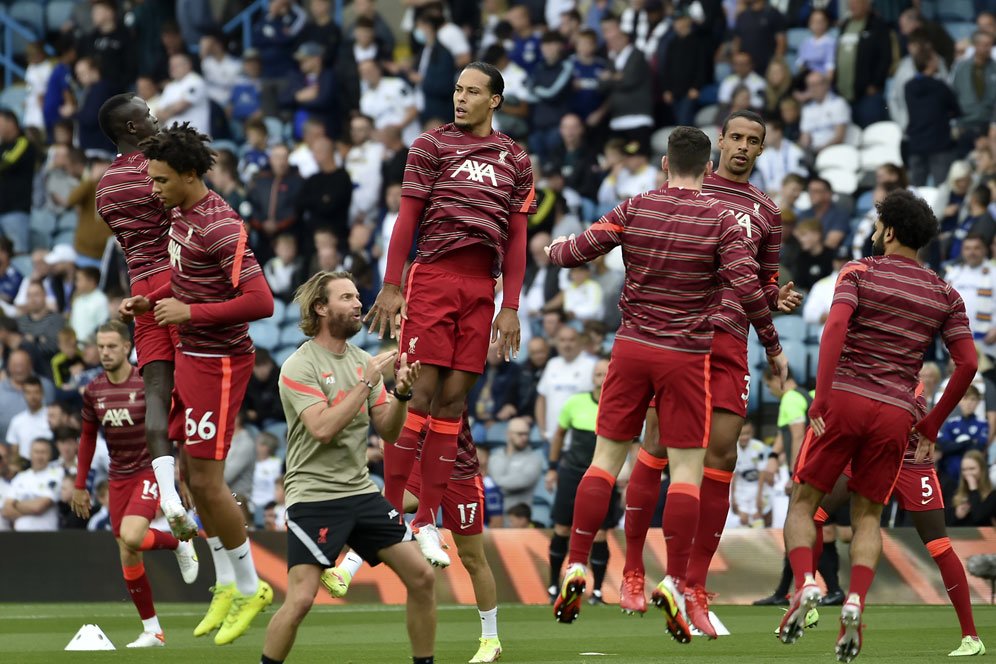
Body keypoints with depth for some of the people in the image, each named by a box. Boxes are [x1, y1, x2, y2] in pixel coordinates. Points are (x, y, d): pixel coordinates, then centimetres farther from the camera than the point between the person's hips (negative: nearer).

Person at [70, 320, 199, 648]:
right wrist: (80, 486, 15)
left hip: (150, 471, -5)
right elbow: (88, 439, 16)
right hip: (118, 478, 5)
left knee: (131, 537, -27)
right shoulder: (93, 392, 4)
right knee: (128, 558, 1)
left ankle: (178, 544, 5)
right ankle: (152, 630, 11)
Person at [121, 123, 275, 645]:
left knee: (206, 481, -6)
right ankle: (228, 586, 24)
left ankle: (251, 588, 9)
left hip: (219, 363, -9)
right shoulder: (180, 215, 7)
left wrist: (190, 312, -24)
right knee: (196, 477, 12)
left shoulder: (221, 227, -21)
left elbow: (260, 302, -26)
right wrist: (149, 302, 8)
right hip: (190, 357, 9)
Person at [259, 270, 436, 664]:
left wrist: (402, 392, -8)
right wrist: (368, 381, -21)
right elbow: (323, 428, -24)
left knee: (421, 577, 2)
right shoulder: (299, 366, -11)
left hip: (361, 492, 7)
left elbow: (389, 432, 10)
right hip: (314, 496, -7)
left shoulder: (363, 361, 9)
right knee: (301, 599, -16)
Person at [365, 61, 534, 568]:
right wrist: (391, 286, -5)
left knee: (454, 398, 2)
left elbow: (517, 237, 14)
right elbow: (407, 218, 2)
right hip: (433, 275, -3)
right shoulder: (432, 145, 5)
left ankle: (426, 523, 6)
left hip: (482, 288, 3)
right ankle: (389, 513, -6)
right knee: (420, 392, -9)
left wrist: (511, 307, 7)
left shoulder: (515, 160, 14)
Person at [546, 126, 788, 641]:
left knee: (606, 458, 9)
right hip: (688, 356, -2)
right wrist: (773, 347, -3)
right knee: (687, 469, 2)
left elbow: (577, 252, 1)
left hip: (632, 346, 2)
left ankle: (575, 568, 5)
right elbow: (747, 286, -13)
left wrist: (554, 249, 25)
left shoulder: (635, 209, 0)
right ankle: (674, 583, -5)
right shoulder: (721, 219, -6)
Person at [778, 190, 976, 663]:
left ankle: (804, 582, -17)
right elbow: (968, 363, 6)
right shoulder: (945, 296, 13)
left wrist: (822, 397, -18)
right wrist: (932, 426, 14)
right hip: (895, 415, 3)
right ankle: (855, 601, -13)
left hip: (845, 399, -3)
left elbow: (836, 325, -15)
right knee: (867, 517, 11)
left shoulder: (860, 272, 2)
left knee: (803, 502, 8)